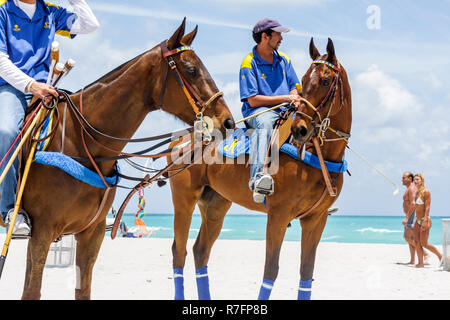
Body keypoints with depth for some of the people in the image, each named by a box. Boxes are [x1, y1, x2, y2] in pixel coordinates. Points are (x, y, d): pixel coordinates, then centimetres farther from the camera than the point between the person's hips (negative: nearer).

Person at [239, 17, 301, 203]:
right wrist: (285, 98, -12)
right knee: (264, 122, -39)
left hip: (285, 111, 6)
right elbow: (253, 101, -11)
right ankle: (257, 177, -57)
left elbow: (295, 88, 18)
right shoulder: (249, 64, -3)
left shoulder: (283, 60, 18)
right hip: (257, 112, -6)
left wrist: (294, 99, -7)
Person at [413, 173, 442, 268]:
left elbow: (427, 207, -17)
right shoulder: (417, 193, 12)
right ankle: (420, 263, 3)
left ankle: (440, 256, 12)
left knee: (424, 244, -6)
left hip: (424, 220, -8)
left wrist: (425, 221, -24)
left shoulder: (426, 192, -11)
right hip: (417, 221, 8)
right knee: (417, 242, 0)